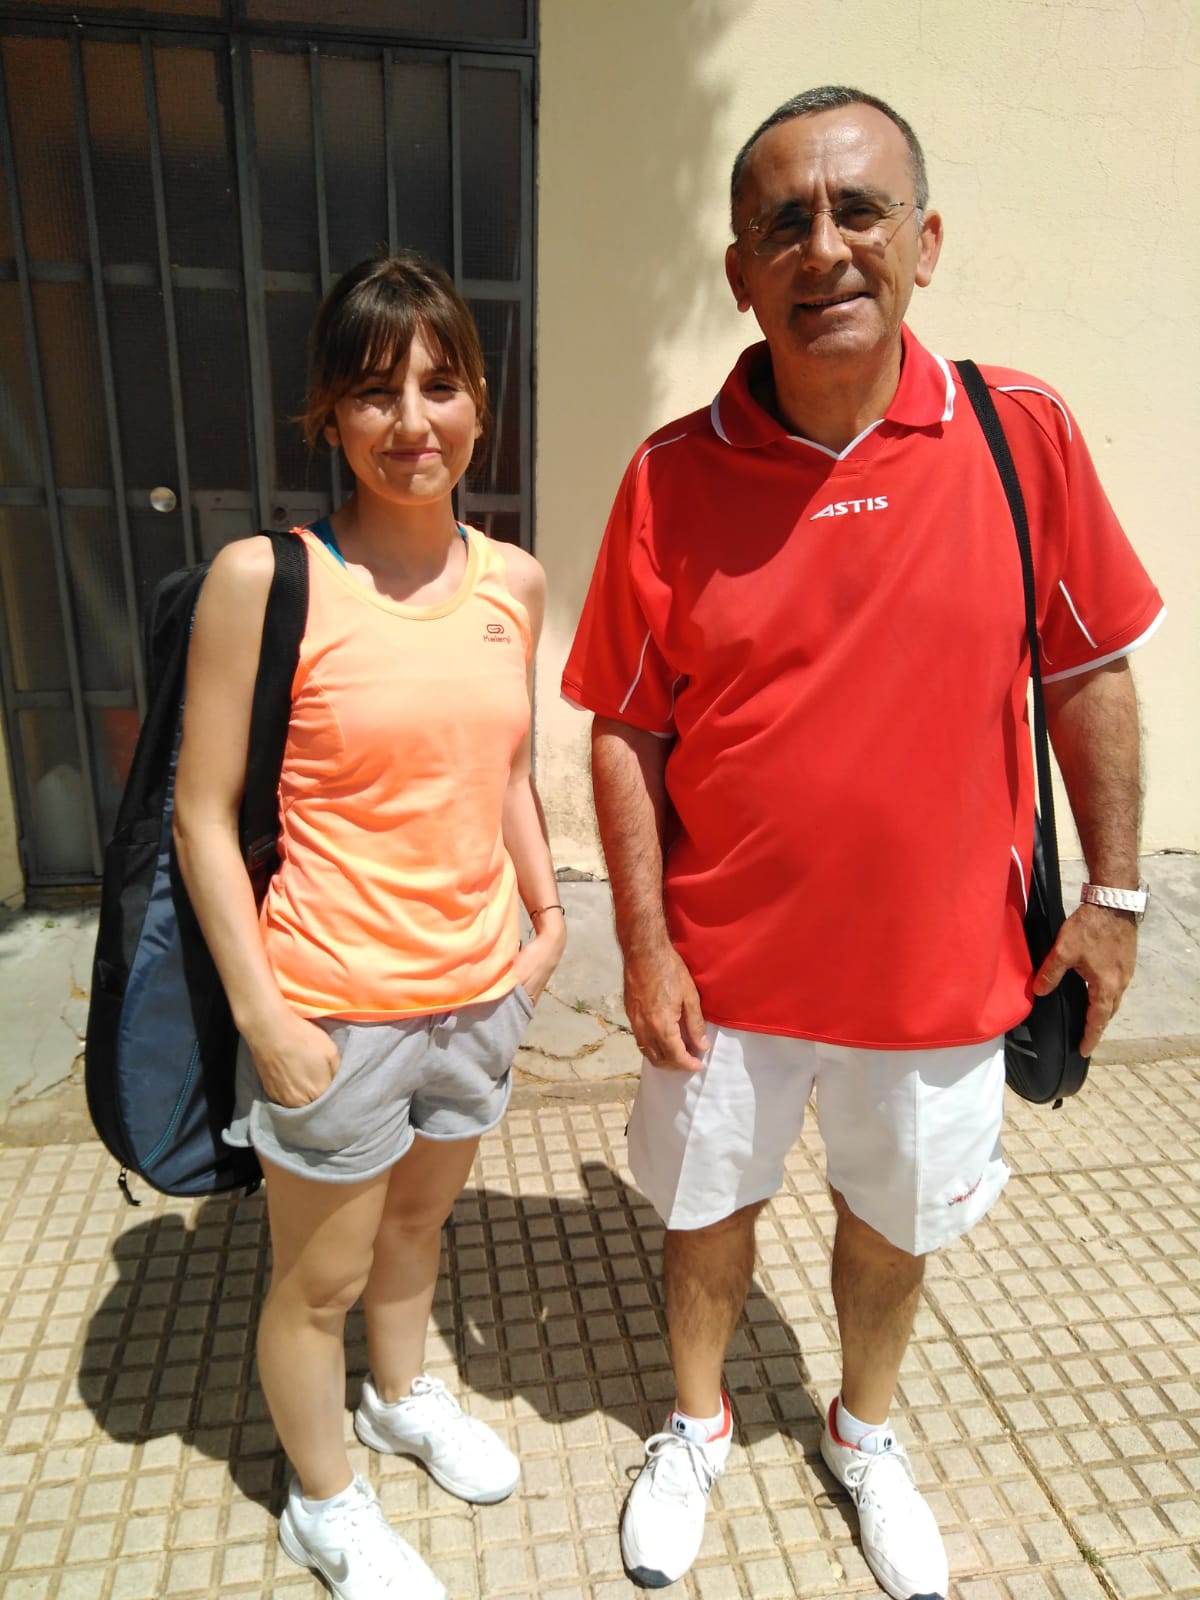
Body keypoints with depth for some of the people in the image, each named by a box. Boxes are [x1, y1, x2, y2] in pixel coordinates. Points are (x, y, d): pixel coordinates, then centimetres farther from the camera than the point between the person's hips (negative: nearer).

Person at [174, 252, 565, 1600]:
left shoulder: (513, 580, 0)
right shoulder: (264, 578, -15)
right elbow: (203, 815, -12)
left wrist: (545, 915, 7)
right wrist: (263, 1015, -14)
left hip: (480, 987, 5)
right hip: (335, 1007, -4)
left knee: (422, 1213, 27)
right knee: (320, 1277, 17)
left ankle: (404, 1396, 57)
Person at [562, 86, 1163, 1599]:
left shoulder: (1023, 433, -8)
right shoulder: (671, 476, -10)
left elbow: (1090, 670, 0)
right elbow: (625, 730, -6)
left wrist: (1111, 894, 0)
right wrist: (645, 946, -8)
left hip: (940, 963, 1)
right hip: (726, 966, 0)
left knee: (892, 1221, 23)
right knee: (709, 1207, 21)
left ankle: (864, 1434, 55)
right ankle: (698, 1423, 53)